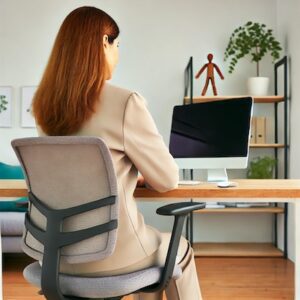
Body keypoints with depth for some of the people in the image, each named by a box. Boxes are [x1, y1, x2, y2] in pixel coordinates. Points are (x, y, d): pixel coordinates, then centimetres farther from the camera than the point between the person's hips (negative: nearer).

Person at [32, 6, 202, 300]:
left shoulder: (45, 104, 2)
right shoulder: (125, 103, -19)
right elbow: (167, 179, -10)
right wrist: (141, 172, 11)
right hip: (108, 252, -6)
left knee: (152, 239, 34)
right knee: (180, 250, 27)